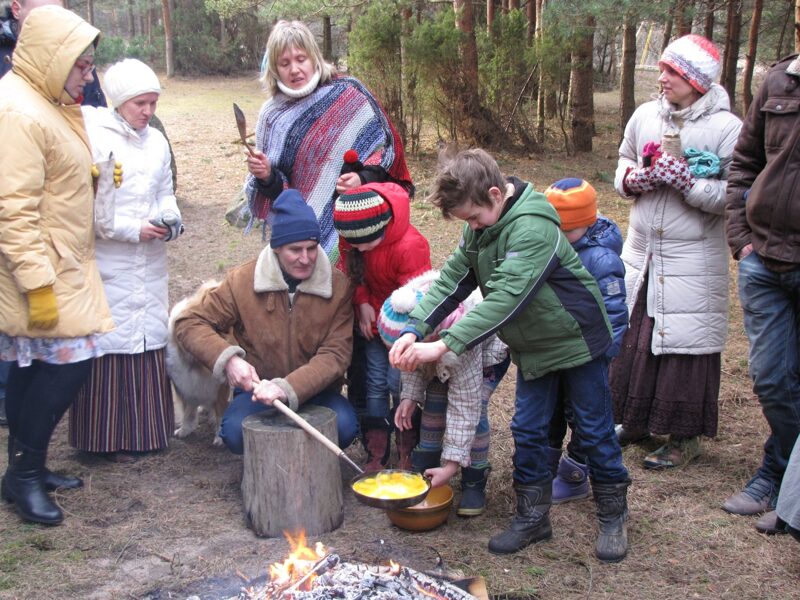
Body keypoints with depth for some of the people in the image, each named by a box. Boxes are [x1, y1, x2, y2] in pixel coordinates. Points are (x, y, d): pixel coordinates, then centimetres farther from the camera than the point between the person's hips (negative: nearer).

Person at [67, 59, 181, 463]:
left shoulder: (156, 141, 11)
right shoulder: (93, 138, -9)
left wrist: (170, 220, -1)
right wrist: (132, 229, -15)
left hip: (150, 264, 6)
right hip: (108, 266, -6)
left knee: (149, 341, 8)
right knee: (111, 346, -2)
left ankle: (147, 430, 20)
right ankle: (111, 439, 8)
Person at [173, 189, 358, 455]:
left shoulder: (338, 286, -8)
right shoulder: (242, 281, -6)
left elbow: (335, 355, -14)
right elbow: (188, 323, -3)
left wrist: (287, 388, -31)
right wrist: (227, 358, -23)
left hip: (315, 391, 0)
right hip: (257, 391, 0)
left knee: (344, 425, -30)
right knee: (235, 431, -31)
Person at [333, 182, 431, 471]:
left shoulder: (410, 246, -32)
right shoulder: (349, 238, -14)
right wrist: (363, 304, -10)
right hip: (372, 320, 5)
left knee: (399, 382, -8)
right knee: (375, 385, 6)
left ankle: (407, 454, 8)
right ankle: (376, 456, 13)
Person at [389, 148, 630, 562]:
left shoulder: (532, 227, -31)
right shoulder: (482, 227, -3)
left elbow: (506, 299, -38)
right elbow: (452, 279, -5)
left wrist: (443, 346, -40)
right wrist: (415, 330, -20)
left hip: (576, 338, -7)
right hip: (533, 346, 7)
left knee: (594, 429, 6)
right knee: (527, 430, 9)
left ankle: (613, 516, 22)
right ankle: (532, 516, 22)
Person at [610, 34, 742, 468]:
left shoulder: (726, 128, -9)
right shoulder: (646, 115, 5)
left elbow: (731, 196, -15)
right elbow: (623, 168, 15)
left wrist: (682, 179, -22)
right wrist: (636, 179, -6)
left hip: (693, 262, -5)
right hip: (641, 253, 5)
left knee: (686, 347, 0)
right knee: (632, 338, 11)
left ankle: (686, 437, 14)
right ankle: (635, 421, 29)